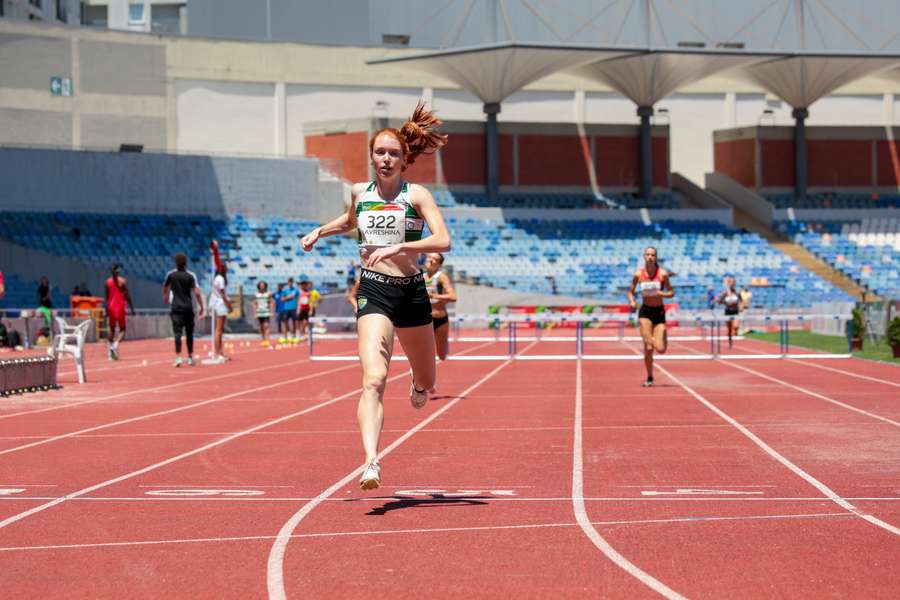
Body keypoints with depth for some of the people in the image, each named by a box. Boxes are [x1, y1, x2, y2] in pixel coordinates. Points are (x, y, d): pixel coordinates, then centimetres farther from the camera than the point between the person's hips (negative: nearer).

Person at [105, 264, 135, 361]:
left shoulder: (108, 282, 4)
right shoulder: (122, 281, -7)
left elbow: (107, 297, 8)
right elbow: (127, 296, -8)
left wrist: (107, 310, 16)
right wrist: (131, 308, -2)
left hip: (111, 308, 4)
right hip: (120, 307, -4)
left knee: (112, 329, 15)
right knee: (122, 329, 2)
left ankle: (111, 348, 13)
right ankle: (116, 344, -23)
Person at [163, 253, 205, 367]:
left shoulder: (170, 275, 1)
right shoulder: (191, 276, -4)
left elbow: (165, 289, 18)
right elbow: (197, 293, -11)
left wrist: (165, 298, 40)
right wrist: (201, 307, -3)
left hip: (176, 307, 0)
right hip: (188, 308, 0)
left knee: (178, 332, -7)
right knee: (189, 333, 13)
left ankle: (178, 356, -23)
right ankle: (190, 357, 20)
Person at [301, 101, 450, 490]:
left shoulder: (416, 195, -3)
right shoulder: (359, 192, 7)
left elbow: (442, 241, -18)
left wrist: (398, 247, -27)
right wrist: (320, 231, 20)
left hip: (412, 291, 0)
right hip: (373, 290, 0)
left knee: (426, 381, 20)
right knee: (374, 379, -21)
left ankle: (418, 383, 60)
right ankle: (371, 463, -32)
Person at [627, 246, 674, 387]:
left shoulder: (662, 274, -7)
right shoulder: (638, 274, -3)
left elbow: (671, 293, 0)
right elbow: (630, 292, 8)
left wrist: (662, 293, -21)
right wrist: (632, 301, -13)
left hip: (659, 312, 0)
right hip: (645, 312, 0)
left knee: (660, 349, -8)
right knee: (648, 347, -11)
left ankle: (664, 336, 30)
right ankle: (649, 378, 6)